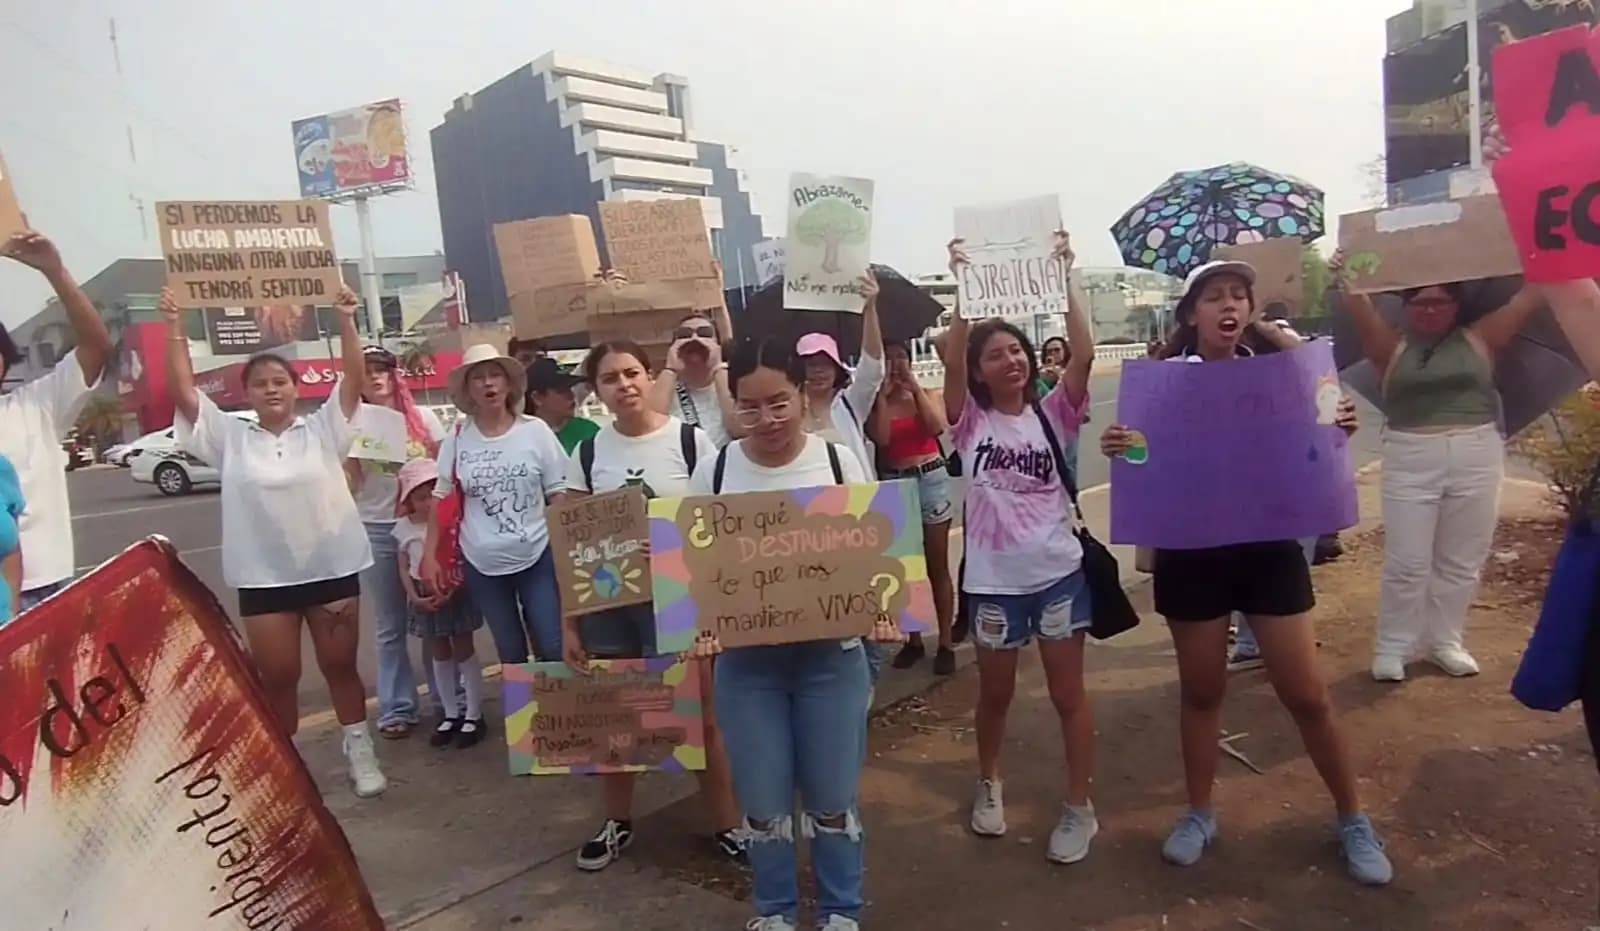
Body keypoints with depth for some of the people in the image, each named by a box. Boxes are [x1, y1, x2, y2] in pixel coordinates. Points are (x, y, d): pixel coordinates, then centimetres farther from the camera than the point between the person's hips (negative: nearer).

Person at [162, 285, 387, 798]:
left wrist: (346, 321, -16)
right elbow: (183, 391, -1)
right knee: (278, 677, 10)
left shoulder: (323, 429, 2)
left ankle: (360, 752, 24)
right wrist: (174, 327, -8)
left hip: (331, 568, -1)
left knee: (341, 666, 11)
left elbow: (353, 378, -7)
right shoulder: (231, 437, 4)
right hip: (264, 577, 1)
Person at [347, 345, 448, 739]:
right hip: (376, 530, -1)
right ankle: (397, 708, 17)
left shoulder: (423, 418, 3)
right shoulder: (352, 425, 1)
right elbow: (349, 484, 0)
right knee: (390, 626, 8)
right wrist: (354, 456, -17)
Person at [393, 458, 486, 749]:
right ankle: (451, 714, 26)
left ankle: (473, 715, 15)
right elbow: (404, 568, 4)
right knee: (439, 655, 14)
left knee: (464, 652, 4)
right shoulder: (403, 527, 1)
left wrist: (450, 591, -21)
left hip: (456, 594, -4)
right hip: (424, 599, 4)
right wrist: (415, 597, -9)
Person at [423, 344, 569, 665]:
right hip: (482, 564, 2)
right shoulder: (456, 441, 0)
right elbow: (442, 501, 7)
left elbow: (558, 494, -1)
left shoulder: (536, 431, -4)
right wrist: (429, 555, 3)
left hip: (537, 557, -1)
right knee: (510, 654, 14)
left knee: (553, 649, 0)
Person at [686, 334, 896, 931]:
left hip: (831, 654, 0)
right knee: (762, 800, 12)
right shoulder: (714, 471, -4)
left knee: (832, 795, 12)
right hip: (745, 660, 1)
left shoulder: (838, 462, -5)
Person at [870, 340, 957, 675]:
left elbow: (937, 427, -12)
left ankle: (946, 643, 9)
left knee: (937, 566, 3)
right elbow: (881, 438, -15)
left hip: (932, 479, 0)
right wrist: (883, 395, -11)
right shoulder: (874, 403, 3)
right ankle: (913, 639, 18)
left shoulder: (924, 394, 6)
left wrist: (916, 389, -8)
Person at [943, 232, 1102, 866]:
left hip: (1058, 571, 0)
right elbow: (952, 361, -18)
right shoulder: (971, 421, -3)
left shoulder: (1052, 413, -1)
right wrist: (963, 286, -22)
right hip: (993, 577, 0)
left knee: (1068, 692, 8)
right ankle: (988, 784, 41)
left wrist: (1063, 278, -18)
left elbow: (1083, 355, -15)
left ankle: (1079, 808, 24)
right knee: (995, 692, 17)